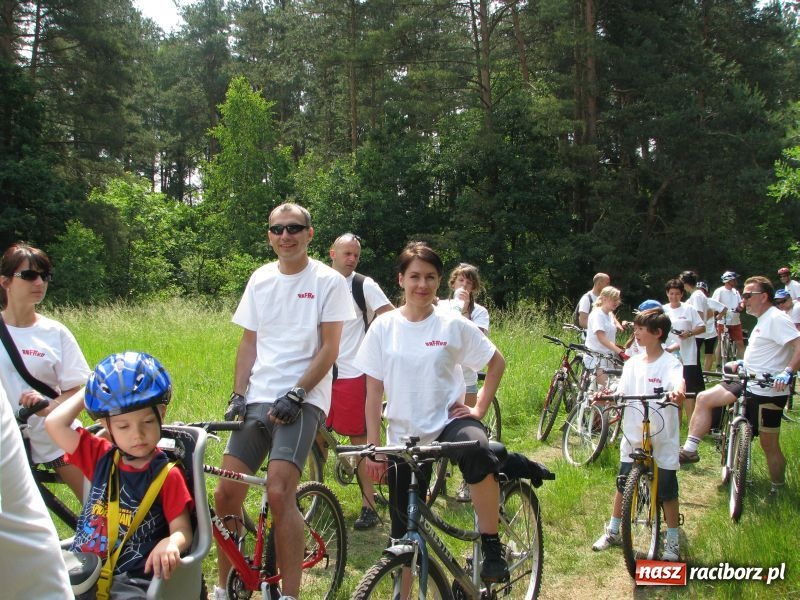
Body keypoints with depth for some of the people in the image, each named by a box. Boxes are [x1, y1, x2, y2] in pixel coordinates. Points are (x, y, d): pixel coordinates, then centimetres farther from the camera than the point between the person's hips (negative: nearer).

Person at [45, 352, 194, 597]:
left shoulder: (167, 475, -3)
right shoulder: (100, 457, 9)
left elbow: (182, 531, -4)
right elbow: (54, 423, 4)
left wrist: (170, 544, -27)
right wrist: (88, 391, 9)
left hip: (131, 580, -4)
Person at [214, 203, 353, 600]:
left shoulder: (328, 281, -2)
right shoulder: (260, 279, 12)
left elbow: (329, 349, -6)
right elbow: (248, 342, 14)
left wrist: (296, 395, -15)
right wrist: (238, 394, 2)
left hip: (301, 399, -5)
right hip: (256, 398, 5)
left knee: (279, 493, -19)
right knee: (226, 494, 1)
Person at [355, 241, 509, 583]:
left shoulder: (453, 325, -2)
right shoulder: (383, 327, -1)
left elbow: (497, 362, 7)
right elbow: (374, 390, 2)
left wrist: (479, 408, -3)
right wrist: (373, 446, -1)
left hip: (448, 421, -2)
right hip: (403, 436, 2)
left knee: (477, 451, -37)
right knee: (404, 534, 5)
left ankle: (491, 548, -22)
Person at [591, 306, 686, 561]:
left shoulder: (670, 363, -11)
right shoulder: (632, 363, 5)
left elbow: (678, 382, -32)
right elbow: (620, 395, 3)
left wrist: (677, 392, -54)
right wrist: (606, 397, -17)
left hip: (662, 440, -5)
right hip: (633, 438, 5)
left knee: (667, 492, 6)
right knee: (623, 485, 14)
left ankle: (673, 541, 22)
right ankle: (613, 532, 30)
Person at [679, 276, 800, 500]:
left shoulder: (776, 319, -15)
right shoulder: (763, 320, 16)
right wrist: (743, 363, 16)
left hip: (768, 392, -10)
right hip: (750, 384, 10)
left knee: (769, 445, 0)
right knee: (704, 398, 0)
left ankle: (777, 491, 17)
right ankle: (690, 449, -1)